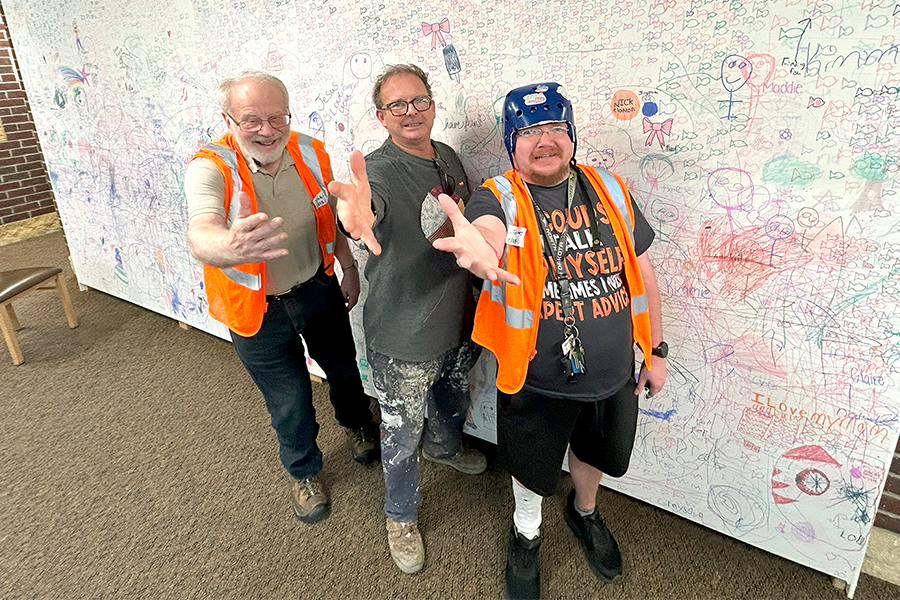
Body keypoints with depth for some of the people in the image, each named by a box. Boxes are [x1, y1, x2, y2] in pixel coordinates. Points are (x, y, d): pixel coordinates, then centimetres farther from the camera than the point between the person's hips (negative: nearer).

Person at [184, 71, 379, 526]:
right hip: (258, 309, -3)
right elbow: (200, 235, -44)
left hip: (318, 289, 4)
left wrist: (349, 268, 11)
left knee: (343, 368, 23)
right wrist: (231, 247, -67)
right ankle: (303, 471, 42)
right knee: (289, 402, 11)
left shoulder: (311, 153, -9)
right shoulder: (211, 168, -24)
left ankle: (356, 423, 58)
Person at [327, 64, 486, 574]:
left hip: (460, 319, 7)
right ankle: (402, 516, 38)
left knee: (455, 398, 31)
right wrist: (357, 212, -69)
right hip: (405, 336, -7)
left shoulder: (449, 157, 2)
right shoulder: (380, 169, -21)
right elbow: (368, 203, -46)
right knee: (402, 434, 11)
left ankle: (445, 446, 64)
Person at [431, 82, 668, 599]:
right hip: (537, 380, -3)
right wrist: (480, 250, -64)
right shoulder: (499, 198, -14)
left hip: (613, 374, 4)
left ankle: (586, 513, 61)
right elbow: (487, 233, -39)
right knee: (532, 467, 20)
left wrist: (656, 350, 7)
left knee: (594, 454, 28)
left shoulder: (610, 190, -3)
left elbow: (643, 272, 4)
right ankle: (527, 533, 52)